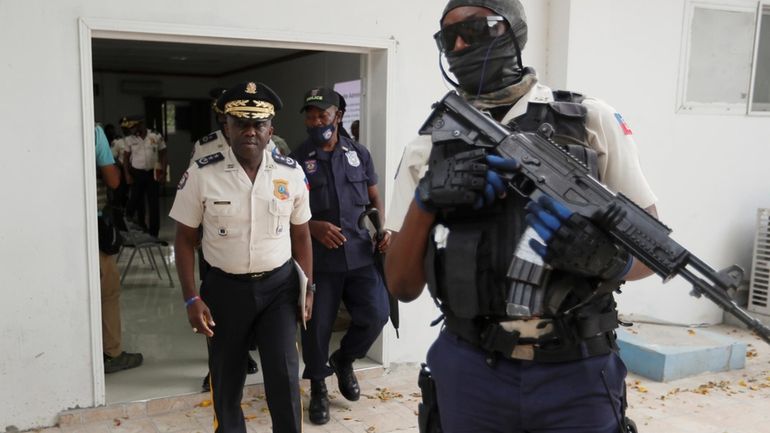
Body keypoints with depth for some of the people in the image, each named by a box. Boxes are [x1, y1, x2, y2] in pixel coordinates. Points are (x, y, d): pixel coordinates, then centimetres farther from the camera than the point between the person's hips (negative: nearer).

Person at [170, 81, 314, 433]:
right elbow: (185, 239, -2)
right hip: (224, 288, 0)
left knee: (284, 375, -3)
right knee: (226, 378, 14)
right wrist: (192, 299, -7)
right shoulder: (201, 174, -9)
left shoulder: (291, 173, -4)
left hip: (279, 285, 1)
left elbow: (301, 233, 7)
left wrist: (309, 286, 5)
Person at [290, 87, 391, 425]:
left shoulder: (359, 153, 8)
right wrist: (314, 227, -18)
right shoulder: (298, 160, 0)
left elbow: (374, 197, 15)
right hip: (319, 258, -2)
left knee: (376, 314, -3)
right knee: (317, 325, 4)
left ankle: (343, 360, 27)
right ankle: (318, 388, 27)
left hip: (360, 254, 2)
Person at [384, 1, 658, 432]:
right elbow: (402, 286, 0)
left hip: (577, 375, -1)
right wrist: (425, 198, -16)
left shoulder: (591, 120, -2)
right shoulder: (429, 147, 1)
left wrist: (610, 260, -19)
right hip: (470, 373, 2)